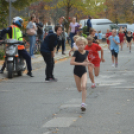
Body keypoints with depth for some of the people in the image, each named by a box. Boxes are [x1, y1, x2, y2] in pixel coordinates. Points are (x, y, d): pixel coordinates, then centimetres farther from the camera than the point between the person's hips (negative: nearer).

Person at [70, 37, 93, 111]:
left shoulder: (86, 52, -1)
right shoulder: (76, 53, -14)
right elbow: (71, 62, -25)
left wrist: (88, 63, 1)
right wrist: (81, 63, -31)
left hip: (84, 71, 1)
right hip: (77, 72, -1)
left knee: (84, 86, -20)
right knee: (79, 89, 11)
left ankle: (83, 103, -16)